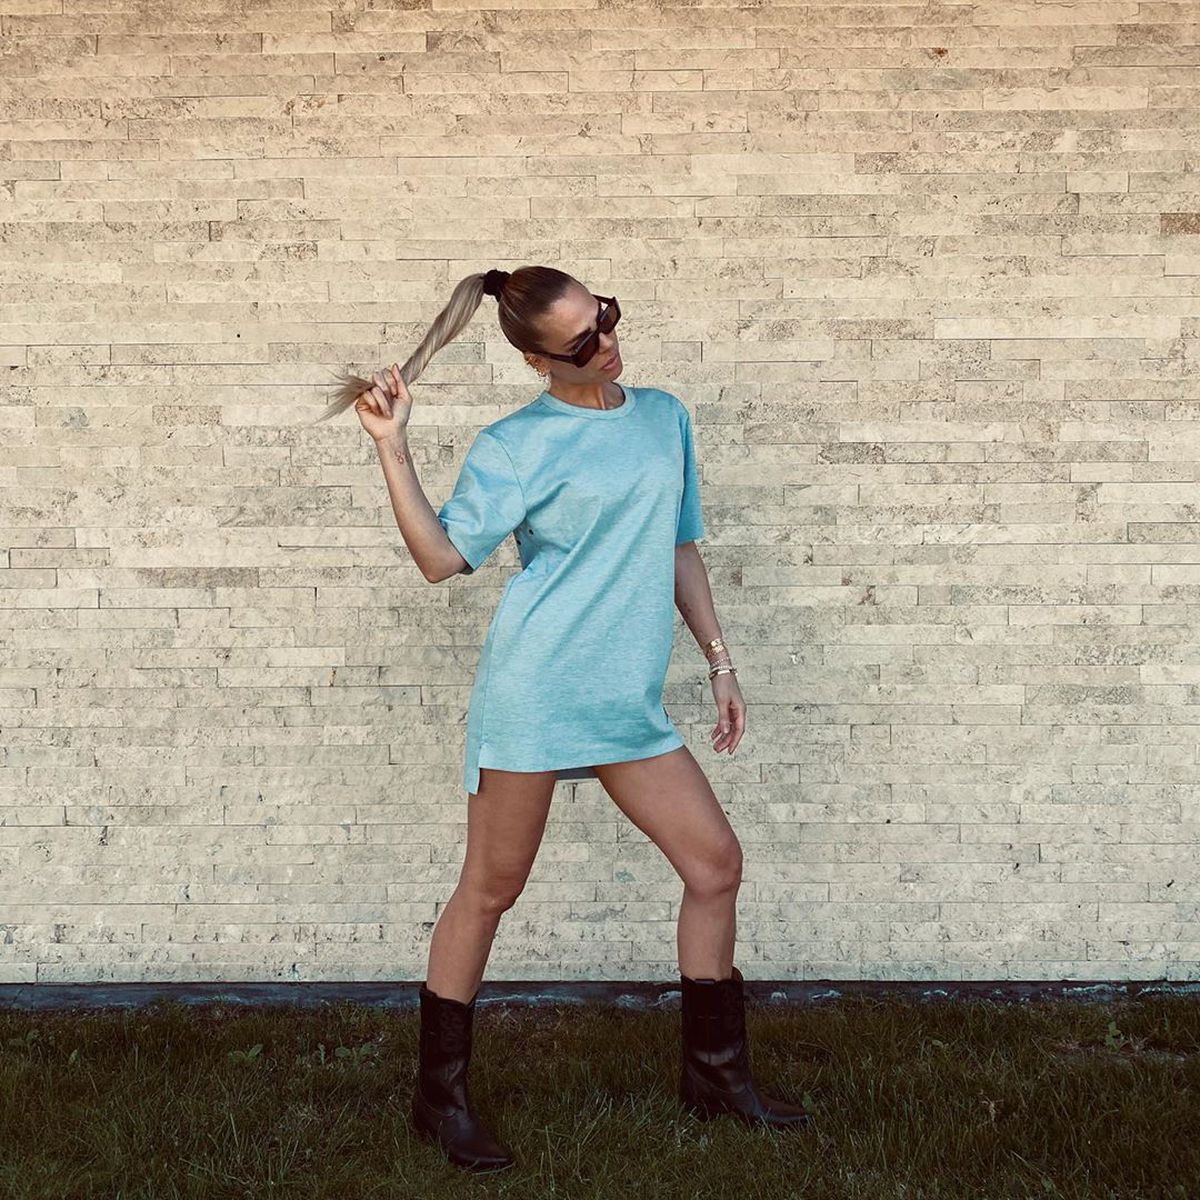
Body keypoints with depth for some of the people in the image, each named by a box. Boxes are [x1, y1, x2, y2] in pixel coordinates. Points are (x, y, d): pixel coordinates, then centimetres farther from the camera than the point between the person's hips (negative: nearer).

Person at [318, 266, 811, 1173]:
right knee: (490, 892, 2)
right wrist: (392, 445, -16)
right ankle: (441, 1095, 19)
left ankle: (716, 1074, 24)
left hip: (630, 703, 6)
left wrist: (719, 661, 16)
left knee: (716, 862, 6)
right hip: (533, 695, -5)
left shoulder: (665, 417, 12)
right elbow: (442, 556, -10)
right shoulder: (516, 447, -3)